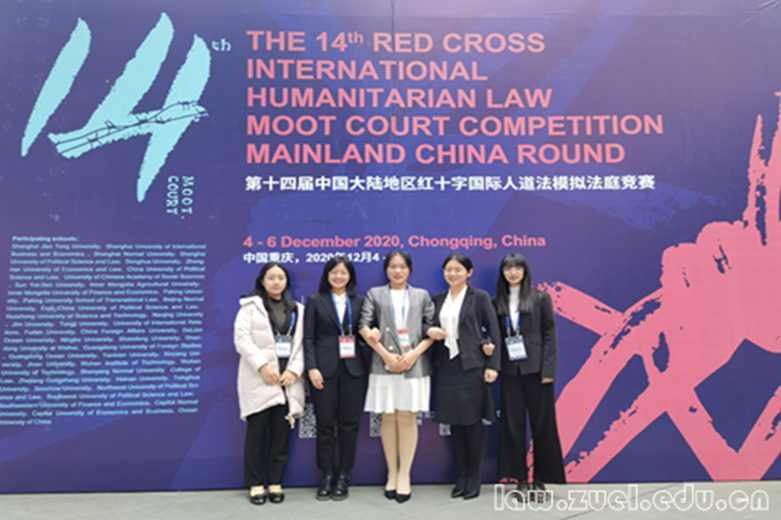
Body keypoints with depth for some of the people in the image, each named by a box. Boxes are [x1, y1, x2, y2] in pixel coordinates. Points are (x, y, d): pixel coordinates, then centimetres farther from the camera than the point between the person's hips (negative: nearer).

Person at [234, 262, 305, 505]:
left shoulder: (297, 309, 15)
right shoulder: (250, 306, 6)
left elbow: (301, 343, 7)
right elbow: (242, 338, -5)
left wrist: (294, 370, -7)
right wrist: (262, 365, -15)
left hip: (287, 379, 3)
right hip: (259, 378, -3)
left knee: (282, 432, 4)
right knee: (257, 432, 1)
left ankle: (276, 483, 15)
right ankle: (255, 485, 12)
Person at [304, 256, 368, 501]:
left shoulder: (359, 302, 10)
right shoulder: (315, 301, 6)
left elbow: (363, 333, 13)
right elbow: (308, 337, 1)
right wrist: (312, 368, -9)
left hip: (353, 369, 1)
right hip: (324, 369, -1)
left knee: (349, 423, 4)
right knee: (325, 423, 3)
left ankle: (343, 478, 16)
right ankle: (326, 477, 16)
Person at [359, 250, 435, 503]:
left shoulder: (422, 296, 13)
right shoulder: (375, 294, 10)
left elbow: (432, 329, 6)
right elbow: (364, 326, 0)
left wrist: (414, 354, -8)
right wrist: (386, 355, -8)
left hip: (414, 365, 0)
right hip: (384, 365, 0)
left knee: (407, 418, 0)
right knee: (388, 418, 5)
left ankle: (404, 476, 8)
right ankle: (392, 474, 17)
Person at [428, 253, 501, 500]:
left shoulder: (479, 297, -1)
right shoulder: (438, 300, 12)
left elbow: (493, 332, -4)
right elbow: (430, 326, 18)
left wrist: (492, 365, -10)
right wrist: (430, 331, -6)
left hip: (471, 366, -4)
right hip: (447, 366, 4)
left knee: (473, 421, 2)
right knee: (454, 423, 9)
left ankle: (474, 477, 15)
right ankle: (461, 476, 21)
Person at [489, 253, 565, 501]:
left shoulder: (540, 298, 2)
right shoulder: (497, 302, 8)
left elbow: (549, 335, -2)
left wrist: (548, 370, -9)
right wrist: (489, 347, -11)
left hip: (536, 369, -2)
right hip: (510, 370, 2)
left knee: (542, 424, 3)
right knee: (513, 424, 5)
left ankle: (540, 480, 17)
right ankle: (521, 479, 17)